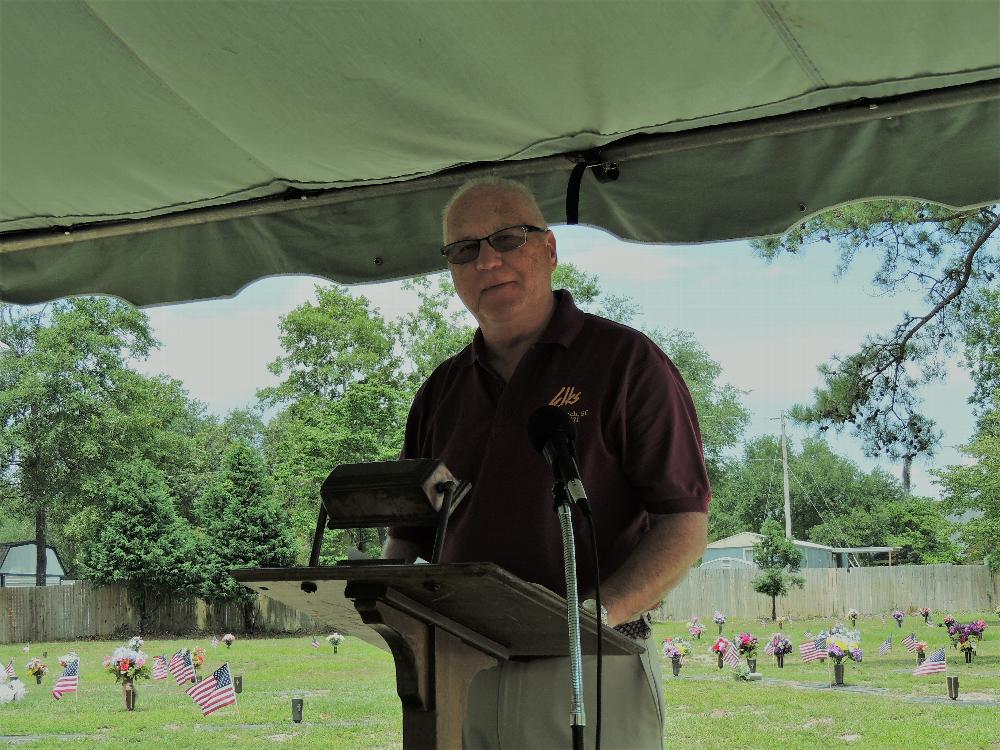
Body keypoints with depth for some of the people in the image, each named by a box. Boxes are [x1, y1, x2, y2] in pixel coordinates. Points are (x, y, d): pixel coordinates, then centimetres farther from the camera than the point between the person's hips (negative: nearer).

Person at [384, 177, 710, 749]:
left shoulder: (625, 360, -2)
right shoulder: (441, 391, 15)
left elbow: (685, 524, -8)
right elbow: (407, 533, 20)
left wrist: (596, 615, -21)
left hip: (590, 677, -4)